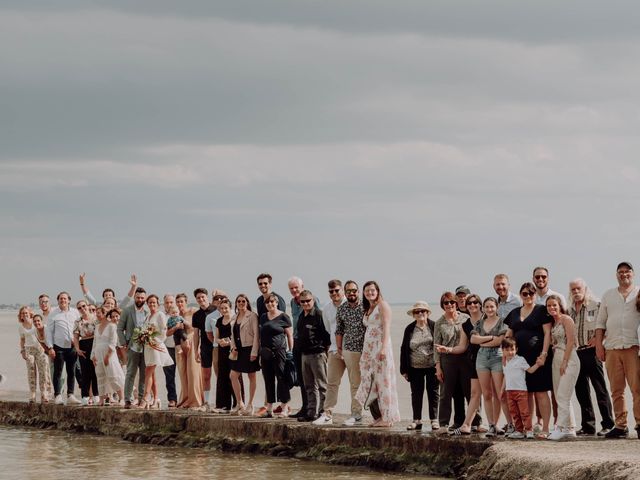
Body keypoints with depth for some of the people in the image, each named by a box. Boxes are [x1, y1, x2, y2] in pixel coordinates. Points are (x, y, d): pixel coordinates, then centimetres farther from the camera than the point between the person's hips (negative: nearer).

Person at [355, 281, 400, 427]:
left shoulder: (382, 306, -5)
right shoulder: (368, 309, 19)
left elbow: (386, 328, -14)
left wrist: (384, 348, -24)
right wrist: (365, 352, 13)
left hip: (380, 347, -8)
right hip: (369, 348, 8)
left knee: (382, 382, -8)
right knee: (370, 383, 4)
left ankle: (387, 417, -7)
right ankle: (378, 417, 7)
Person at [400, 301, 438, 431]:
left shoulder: (434, 326, -4)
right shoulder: (409, 329, 4)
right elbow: (404, 349, 7)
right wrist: (404, 369, 4)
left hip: (432, 366, -3)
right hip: (415, 367, 3)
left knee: (433, 392, 3)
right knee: (416, 394, 6)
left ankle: (434, 419, 9)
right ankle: (417, 420, 12)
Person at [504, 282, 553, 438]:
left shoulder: (541, 310, 0)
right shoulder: (514, 313, 17)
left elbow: (547, 333, -6)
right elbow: (509, 335, 21)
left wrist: (544, 353, -14)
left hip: (537, 357, -5)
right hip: (520, 358, 5)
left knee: (540, 392, -6)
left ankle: (545, 428, -6)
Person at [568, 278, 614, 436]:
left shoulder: (596, 305, -3)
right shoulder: (569, 310, 15)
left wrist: (598, 338, -16)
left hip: (591, 351, -6)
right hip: (575, 352, 6)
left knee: (600, 389, -5)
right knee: (581, 390, 6)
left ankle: (608, 425, -3)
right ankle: (588, 426, 11)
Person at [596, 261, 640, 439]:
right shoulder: (608, 296, 18)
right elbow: (600, 322, 17)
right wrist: (598, 344, 6)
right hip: (612, 348, 3)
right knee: (616, 390, 3)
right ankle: (620, 426, 5)